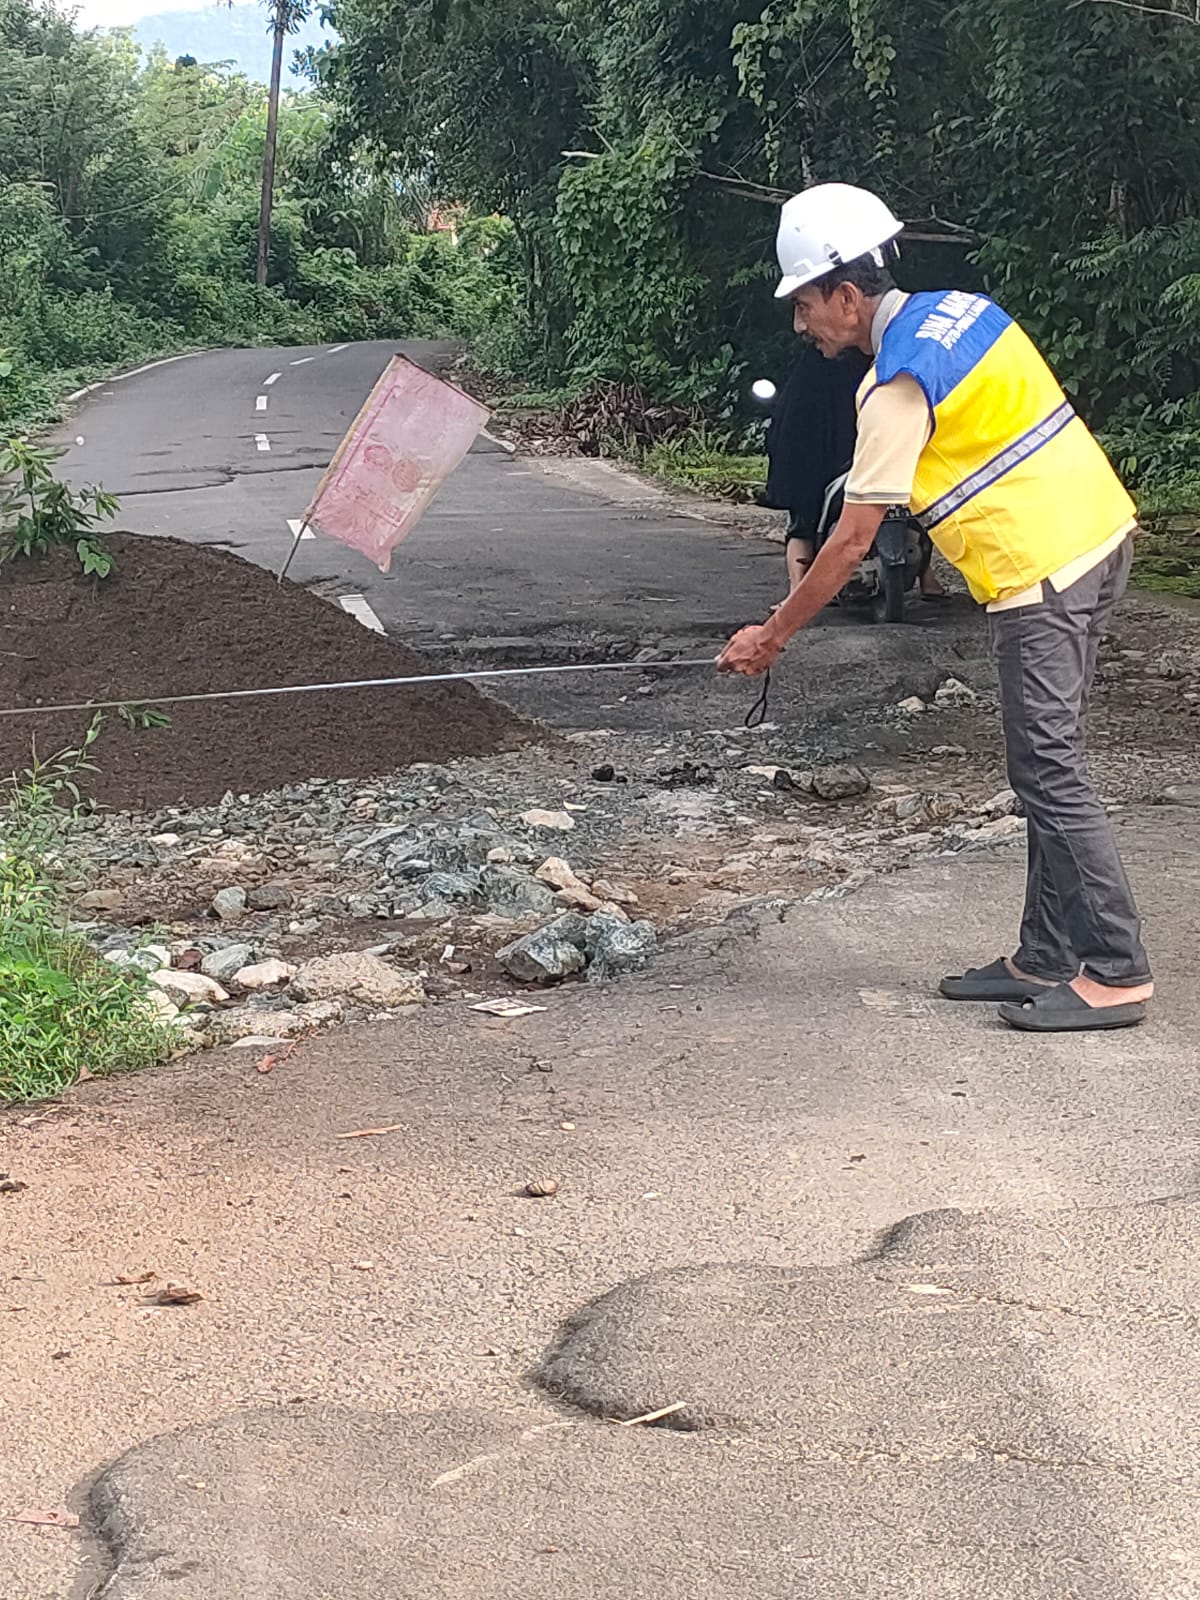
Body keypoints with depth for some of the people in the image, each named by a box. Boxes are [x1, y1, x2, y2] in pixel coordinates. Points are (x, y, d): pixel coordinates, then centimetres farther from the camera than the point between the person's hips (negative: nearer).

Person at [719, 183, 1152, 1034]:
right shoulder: (962, 309, 11)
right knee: (1045, 764, 11)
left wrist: (773, 634, -3)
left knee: (1051, 772, -6)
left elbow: (853, 542, -12)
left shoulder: (899, 384, -15)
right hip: (1099, 533, 10)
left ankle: (1117, 972, -3)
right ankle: (1047, 957, 16)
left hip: (1041, 570, -10)